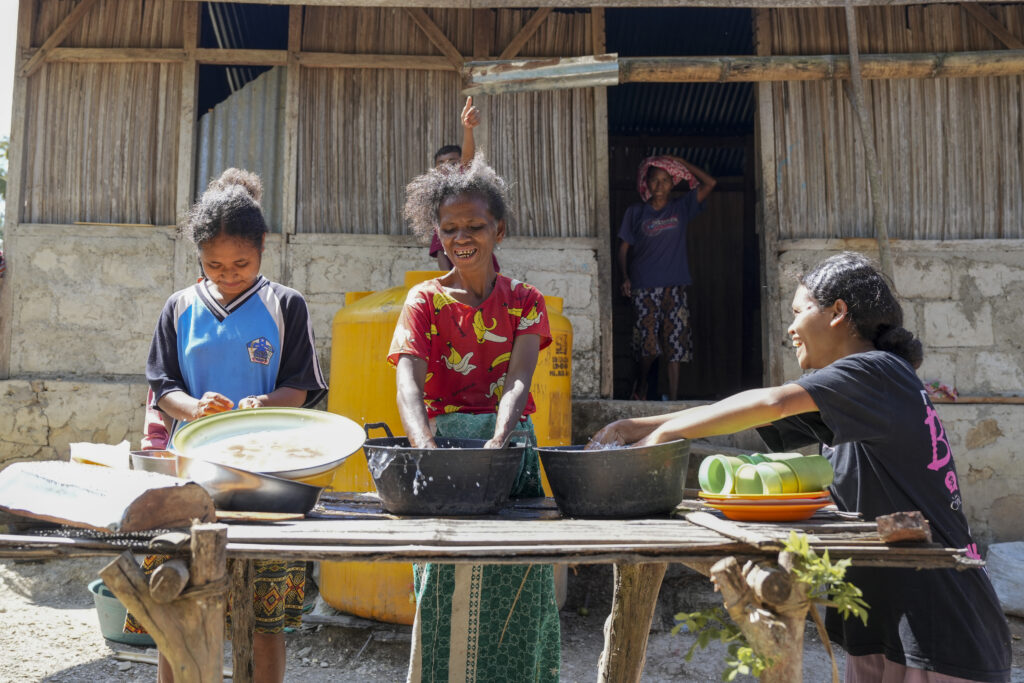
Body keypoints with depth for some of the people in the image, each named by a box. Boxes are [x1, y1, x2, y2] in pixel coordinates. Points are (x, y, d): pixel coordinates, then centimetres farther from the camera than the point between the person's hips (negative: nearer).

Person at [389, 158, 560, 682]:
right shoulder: (425, 300, 4)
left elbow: (518, 379, -10)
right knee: (445, 579, -4)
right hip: (443, 439, -1)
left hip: (510, 443, 1)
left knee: (517, 583, 1)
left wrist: (497, 441, -30)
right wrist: (425, 445, -32)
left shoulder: (524, 301, 7)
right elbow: (408, 383, -12)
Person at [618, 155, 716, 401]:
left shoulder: (681, 207, 8)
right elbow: (624, 247, 7)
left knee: (675, 346, -1)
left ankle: (673, 399, 5)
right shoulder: (636, 212, 6)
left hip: (674, 286, 2)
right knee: (649, 346, -7)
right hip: (644, 288, -1)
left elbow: (710, 183, -1)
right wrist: (625, 277, -5)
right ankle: (640, 384, 21)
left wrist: (679, 161, 1)